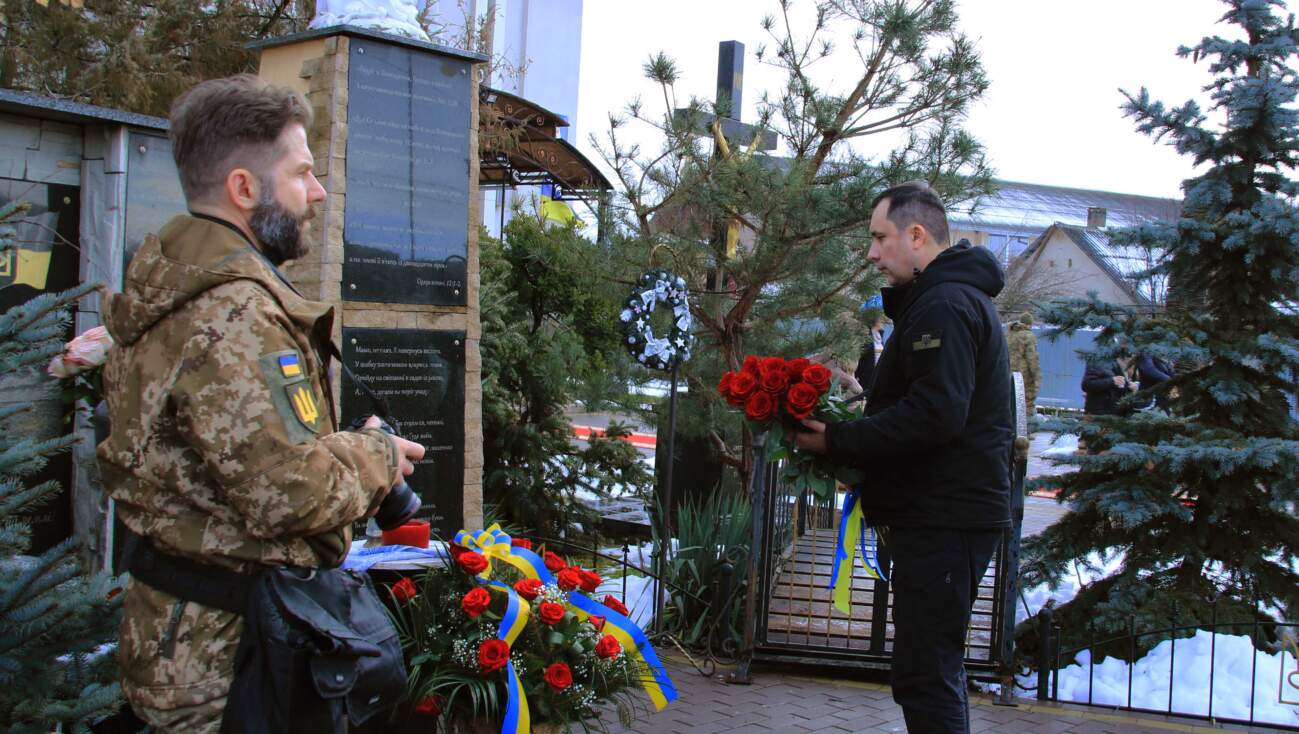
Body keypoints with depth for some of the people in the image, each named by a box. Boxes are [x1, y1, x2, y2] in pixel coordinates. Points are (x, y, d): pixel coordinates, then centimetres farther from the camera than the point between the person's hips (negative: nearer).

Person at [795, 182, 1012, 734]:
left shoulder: (944, 305, -15)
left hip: (943, 518, -11)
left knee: (925, 678, -9)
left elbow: (933, 415, -25)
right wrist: (848, 434, 11)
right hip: (947, 512, 11)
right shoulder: (957, 297, 20)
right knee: (936, 670, 20)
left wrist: (838, 442, -18)